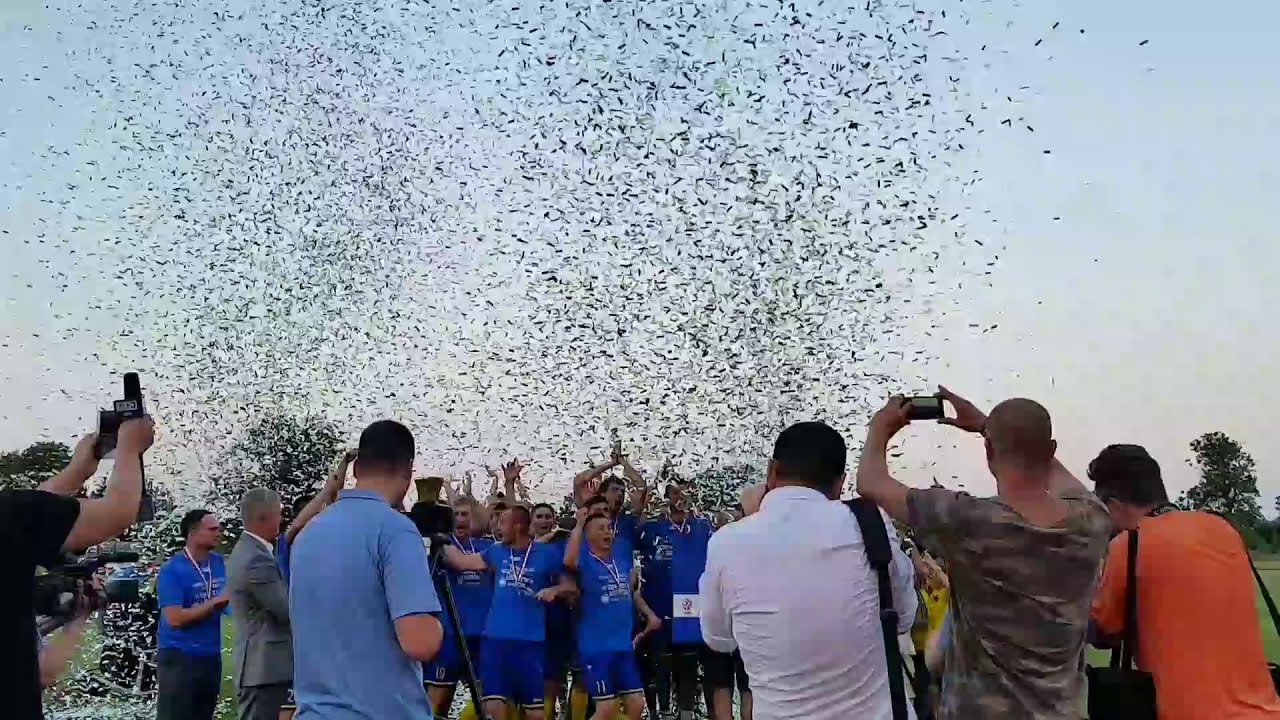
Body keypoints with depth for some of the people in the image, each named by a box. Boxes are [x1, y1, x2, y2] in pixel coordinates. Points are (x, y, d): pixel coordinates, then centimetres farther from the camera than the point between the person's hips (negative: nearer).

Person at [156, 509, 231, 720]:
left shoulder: (219, 563, 4)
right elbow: (175, 618, -19)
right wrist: (216, 601, -18)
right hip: (179, 657, -6)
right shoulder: (172, 570, -13)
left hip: (211, 656, 6)